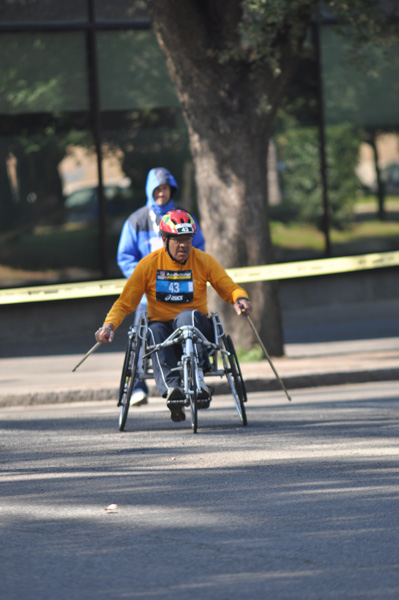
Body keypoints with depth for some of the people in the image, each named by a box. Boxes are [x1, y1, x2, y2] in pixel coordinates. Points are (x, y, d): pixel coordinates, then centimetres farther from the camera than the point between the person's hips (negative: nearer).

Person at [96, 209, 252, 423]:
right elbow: (125, 302, 1)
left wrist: (240, 299, -19)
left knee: (187, 316, -36)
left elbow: (229, 288, 5)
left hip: (196, 325, 0)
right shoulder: (149, 264, -1)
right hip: (162, 324, 0)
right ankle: (171, 388, -56)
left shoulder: (203, 261, 1)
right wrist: (110, 325, -17)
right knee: (155, 332, -36)